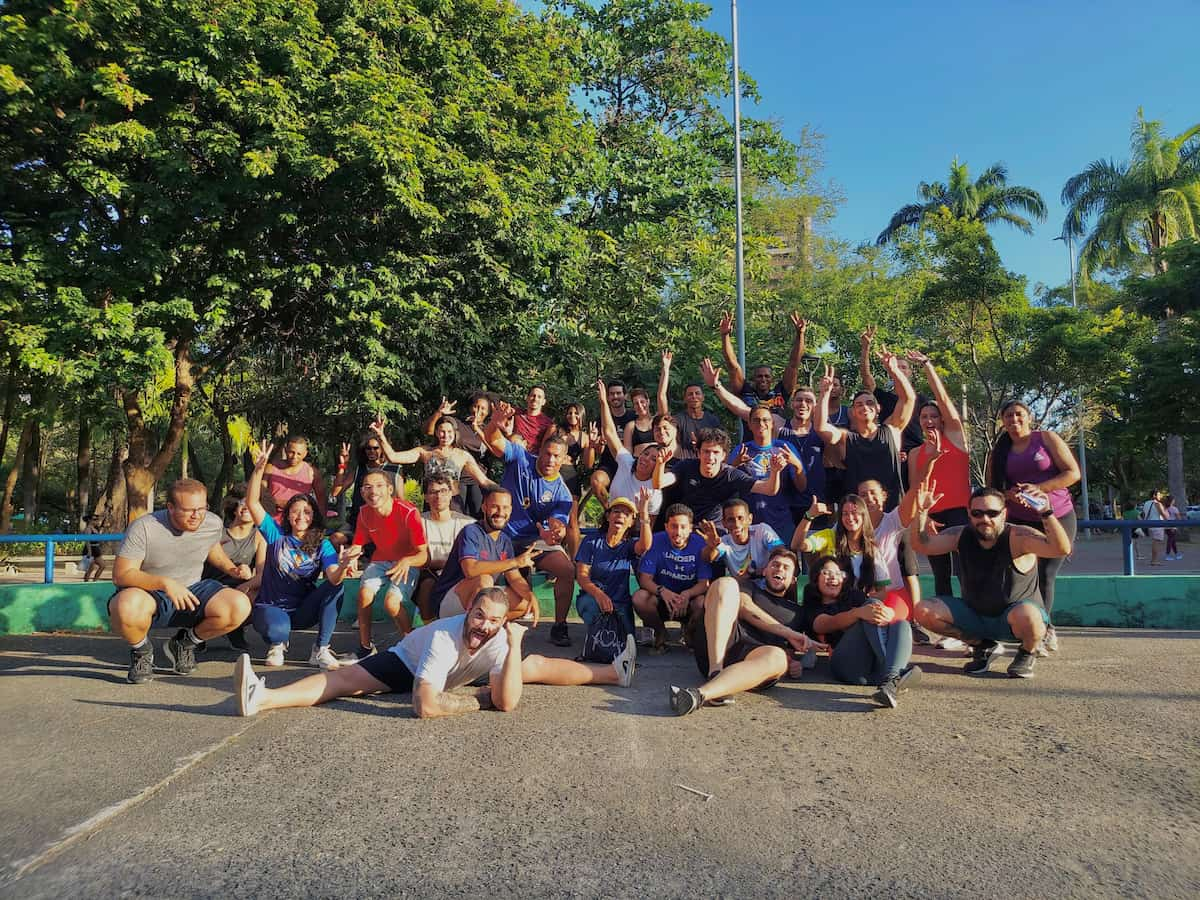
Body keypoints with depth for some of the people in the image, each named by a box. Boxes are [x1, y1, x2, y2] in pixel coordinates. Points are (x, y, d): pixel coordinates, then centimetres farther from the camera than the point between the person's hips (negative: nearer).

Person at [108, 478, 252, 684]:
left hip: (191, 592, 4)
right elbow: (120, 575, -23)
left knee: (240, 606, -24)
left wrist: (231, 569, 3)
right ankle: (142, 651, -3)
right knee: (126, 607, -41)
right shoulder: (144, 528, -19)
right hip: (148, 594, -3)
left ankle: (185, 643, 7)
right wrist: (164, 582, -37)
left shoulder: (213, 524, -4)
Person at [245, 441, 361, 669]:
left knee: (336, 586, -25)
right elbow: (252, 503, -12)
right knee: (278, 629, -36)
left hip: (302, 611, 2)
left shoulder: (322, 545, -1)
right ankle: (277, 644, 5)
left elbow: (333, 578, -19)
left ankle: (320, 650, -17)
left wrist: (343, 566, -44)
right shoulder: (276, 535, -1)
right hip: (270, 607, -2)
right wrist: (259, 468, -24)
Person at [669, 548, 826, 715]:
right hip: (714, 650, 0)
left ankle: (699, 694, -51)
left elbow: (791, 650, 29)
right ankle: (716, 672, -34)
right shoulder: (748, 587, 28)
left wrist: (796, 664, 4)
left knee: (778, 657, -36)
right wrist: (788, 632, -3)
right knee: (726, 583, -18)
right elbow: (745, 608, 5)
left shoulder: (796, 611, 35)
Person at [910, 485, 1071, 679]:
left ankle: (1027, 654, -1)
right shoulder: (962, 535, -7)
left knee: (1026, 615, -40)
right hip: (975, 615, 5)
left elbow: (1062, 549, -37)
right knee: (924, 611, -15)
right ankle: (983, 646, 10)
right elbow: (921, 545, -9)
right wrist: (922, 512, -25)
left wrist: (1046, 512, -51)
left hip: (1013, 618, -5)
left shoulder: (1019, 537, -22)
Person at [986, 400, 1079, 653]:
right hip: (1020, 521, 3)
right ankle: (1046, 632, 6)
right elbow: (992, 489, 7)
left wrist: (1039, 488, -21)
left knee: (1045, 575, -6)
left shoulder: (1047, 438, -2)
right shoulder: (999, 452, 8)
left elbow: (1073, 473, -9)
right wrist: (1010, 495, -15)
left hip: (1058, 518, -3)